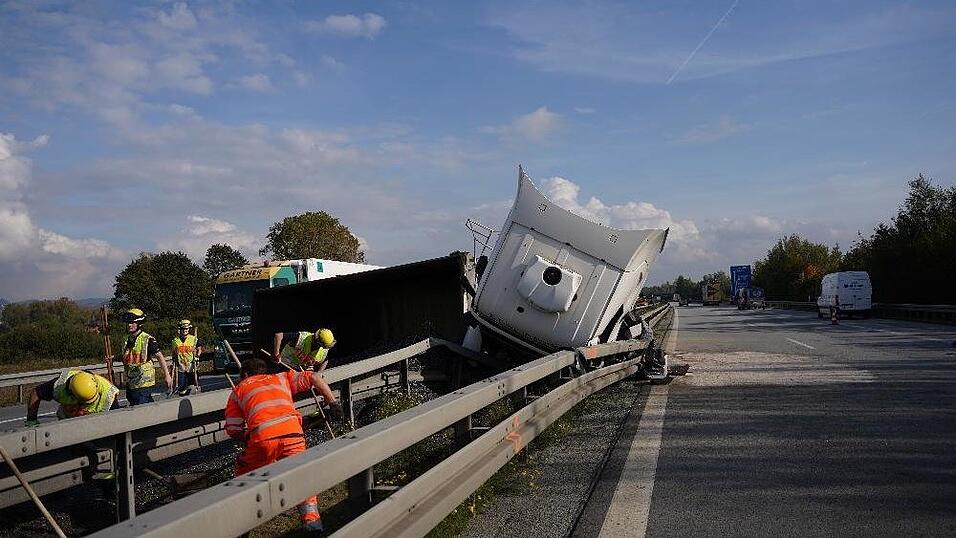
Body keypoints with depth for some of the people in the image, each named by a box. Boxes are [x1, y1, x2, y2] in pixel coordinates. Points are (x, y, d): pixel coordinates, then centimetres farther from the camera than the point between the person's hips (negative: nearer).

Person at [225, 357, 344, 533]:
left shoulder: (239, 389, 28)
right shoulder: (280, 378, 32)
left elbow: (232, 429, 18)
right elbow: (314, 378, 23)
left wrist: (248, 438, 34)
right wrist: (332, 403, 24)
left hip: (262, 437, -1)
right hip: (292, 432, 1)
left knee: (244, 471, 26)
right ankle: (311, 517, -3)